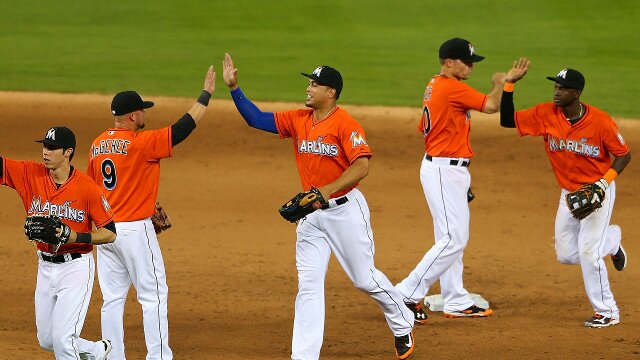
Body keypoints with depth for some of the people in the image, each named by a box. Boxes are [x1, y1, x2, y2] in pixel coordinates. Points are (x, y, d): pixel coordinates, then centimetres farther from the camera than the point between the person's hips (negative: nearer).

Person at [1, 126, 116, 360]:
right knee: (46, 340, 16)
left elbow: (110, 233, -10)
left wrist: (76, 237, -24)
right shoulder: (30, 174, -3)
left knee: (62, 338, -11)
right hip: (45, 268, 6)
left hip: (75, 268, -6)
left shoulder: (87, 188, -14)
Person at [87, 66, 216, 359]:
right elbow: (184, 127, -15)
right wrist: (206, 94, -4)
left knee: (112, 299, 9)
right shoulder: (140, 143, -15)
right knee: (153, 296, 0)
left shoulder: (98, 145, 8)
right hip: (135, 230, -7)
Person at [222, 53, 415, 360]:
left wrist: (326, 191, -32)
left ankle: (403, 325, 31)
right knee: (308, 284, 0)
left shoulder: (345, 124, -15)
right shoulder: (298, 120, 5)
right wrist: (233, 87, -5)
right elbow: (257, 119, 5)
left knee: (365, 278, 6)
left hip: (345, 210, -6)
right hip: (311, 214, 6)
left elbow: (361, 166, -24)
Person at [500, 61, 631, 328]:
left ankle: (607, 312, 3)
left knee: (587, 252, -13)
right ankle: (610, 240, 41)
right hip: (569, 193, 6)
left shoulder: (600, 121, -23)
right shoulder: (546, 114, -12)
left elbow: (624, 155, -12)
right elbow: (507, 120, -10)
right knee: (566, 255, 11)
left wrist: (605, 181, -25)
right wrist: (509, 84, -20)